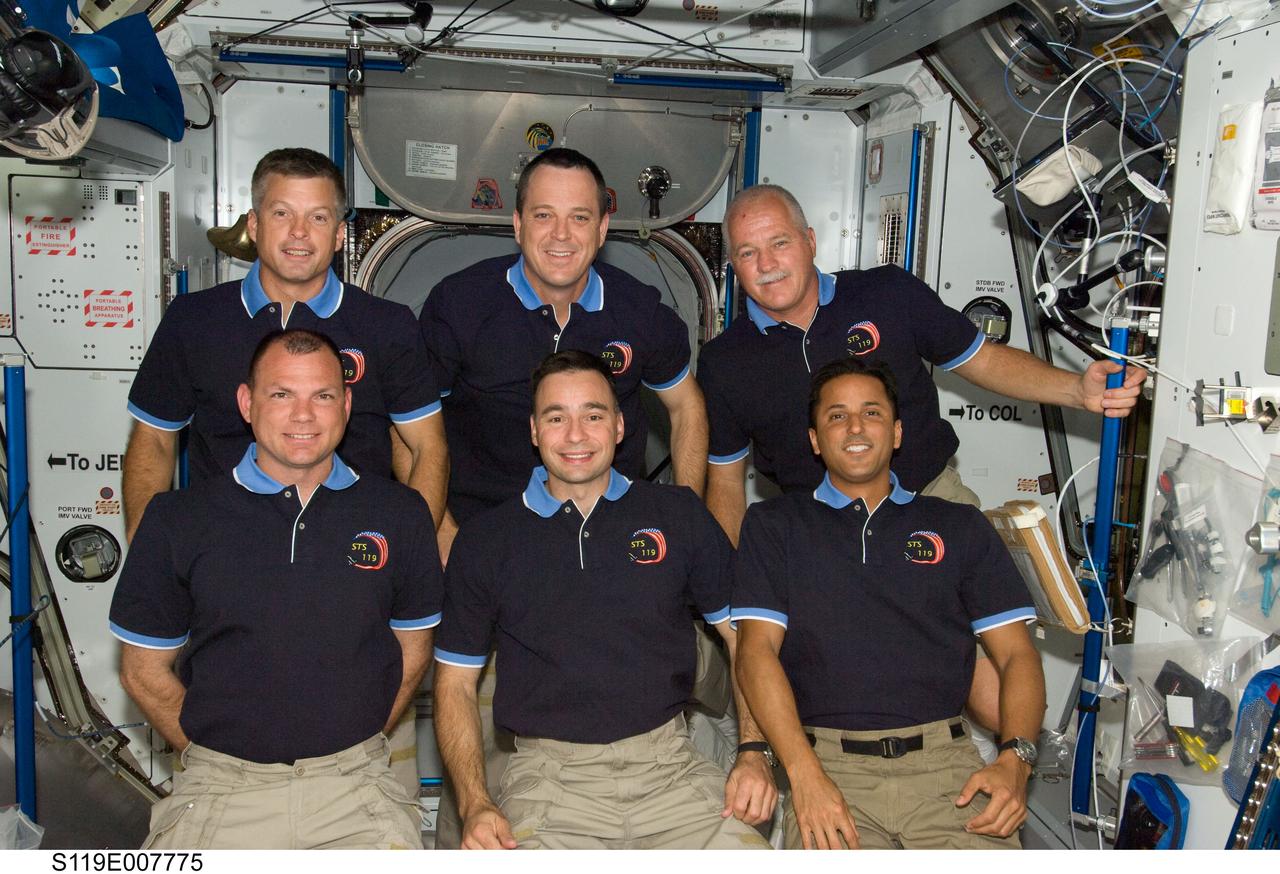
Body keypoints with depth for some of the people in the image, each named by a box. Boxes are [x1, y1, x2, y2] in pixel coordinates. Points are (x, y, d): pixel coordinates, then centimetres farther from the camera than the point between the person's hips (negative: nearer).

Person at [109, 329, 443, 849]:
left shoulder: (400, 514, 4)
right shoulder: (177, 519, 2)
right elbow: (144, 670, 8)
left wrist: (358, 745, 7)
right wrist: (212, 754, 4)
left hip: (355, 783, 1)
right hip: (219, 789, 0)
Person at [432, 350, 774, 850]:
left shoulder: (679, 515, 9)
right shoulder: (484, 541, 7)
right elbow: (455, 681, 9)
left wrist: (754, 753, -2)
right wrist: (474, 805, -4)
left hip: (671, 768, 1)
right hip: (549, 776, -1)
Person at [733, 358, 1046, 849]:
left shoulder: (961, 527, 18)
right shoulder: (773, 526, 13)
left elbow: (1016, 653, 13)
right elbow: (758, 649, 2)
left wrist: (1015, 759, -6)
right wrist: (804, 774, -12)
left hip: (944, 761, 2)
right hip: (830, 764, -1)